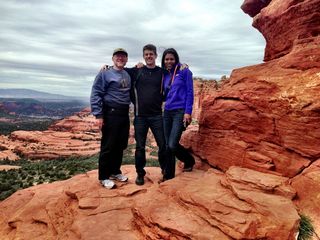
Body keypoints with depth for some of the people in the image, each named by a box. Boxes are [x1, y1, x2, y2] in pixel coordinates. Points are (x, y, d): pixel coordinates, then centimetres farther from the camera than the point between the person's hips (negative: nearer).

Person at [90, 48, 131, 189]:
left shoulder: (128, 75, 14)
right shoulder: (105, 73, -5)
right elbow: (95, 94, -10)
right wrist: (98, 115, -16)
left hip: (124, 114, 7)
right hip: (111, 113, -6)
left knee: (121, 145, 12)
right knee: (108, 146, -1)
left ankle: (115, 172, 29)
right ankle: (104, 177, 12)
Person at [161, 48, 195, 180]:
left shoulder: (184, 71, -1)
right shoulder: (165, 75, 14)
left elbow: (189, 92, -6)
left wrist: (188, 112, -13)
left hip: (180, 111, -5)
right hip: (167, 112, 6)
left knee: (172, 145, -13)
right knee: (168, 145, 5)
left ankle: (189, 160, 17)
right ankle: (168, 175, 18)